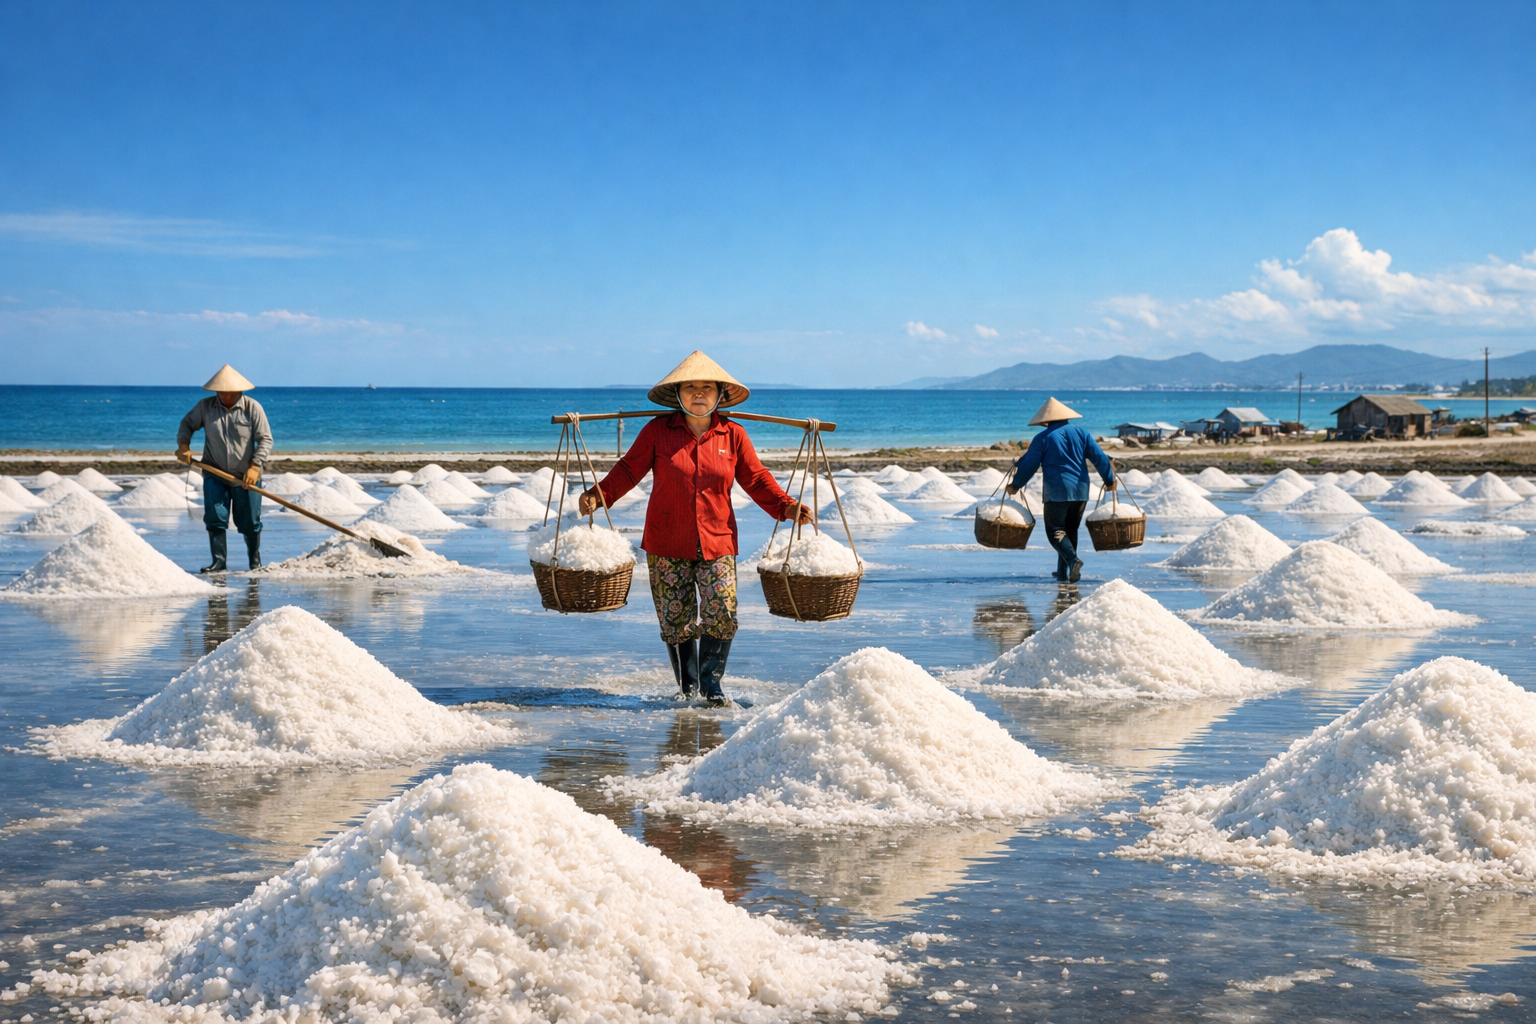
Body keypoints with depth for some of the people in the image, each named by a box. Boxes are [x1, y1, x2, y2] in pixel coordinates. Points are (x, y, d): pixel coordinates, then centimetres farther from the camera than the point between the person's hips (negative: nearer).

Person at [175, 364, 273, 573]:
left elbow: (265, 439, -10)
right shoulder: (205, 406, -3)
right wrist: (183, 445, -9)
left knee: (249, 522, 5)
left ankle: (255, 559, 25)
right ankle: (219, 561, 0)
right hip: (215, 473, 2)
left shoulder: (252, 408, -9)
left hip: (246, 477, -2)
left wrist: (255, 466, -20)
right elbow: (187, 424, 11)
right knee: (215, 518, -7)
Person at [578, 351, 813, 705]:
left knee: (721, 612, -13)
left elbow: (756, 479, 10)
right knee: (675, 619, 3)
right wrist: (599, 495, -9)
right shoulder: (657, 431, 0)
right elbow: (629, 469, 5)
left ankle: (711, 681, 6)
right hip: (666, 543, 0)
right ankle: (686, 685, 21)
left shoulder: (733, 435, 5)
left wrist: (785, 506, -3)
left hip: (716, 542, 0)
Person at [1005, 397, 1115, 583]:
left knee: (1055, 531, -2)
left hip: (1056, 491, -5)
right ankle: (1063, 571, 15)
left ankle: (1073, 559, -28)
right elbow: (1100, 457, 6)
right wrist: (1109, 480, 16)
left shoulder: (1042, 438, -2)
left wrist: (1015, 485, 12)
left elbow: (1029, 464, -1)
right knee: (1071, 530, 15)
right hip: (1080, 491, 5)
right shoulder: (1081, 433, 8)